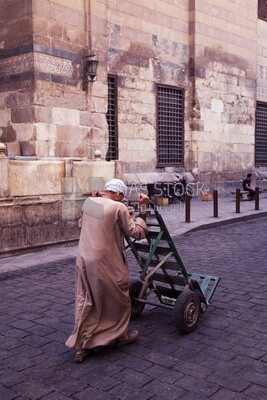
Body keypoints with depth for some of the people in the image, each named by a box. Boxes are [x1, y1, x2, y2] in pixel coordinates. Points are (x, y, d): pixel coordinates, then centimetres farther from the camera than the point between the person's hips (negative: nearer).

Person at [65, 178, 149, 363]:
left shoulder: (88, 202, 5)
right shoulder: (118, 208, -15)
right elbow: (137, 232, -12)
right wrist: (143, 209, -6)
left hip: (84, 260, 6)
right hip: (106, 264, -6)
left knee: (84, 303, 12)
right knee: (118, 300, 16)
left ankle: (80, 347, 13)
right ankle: (122, 336, 33)